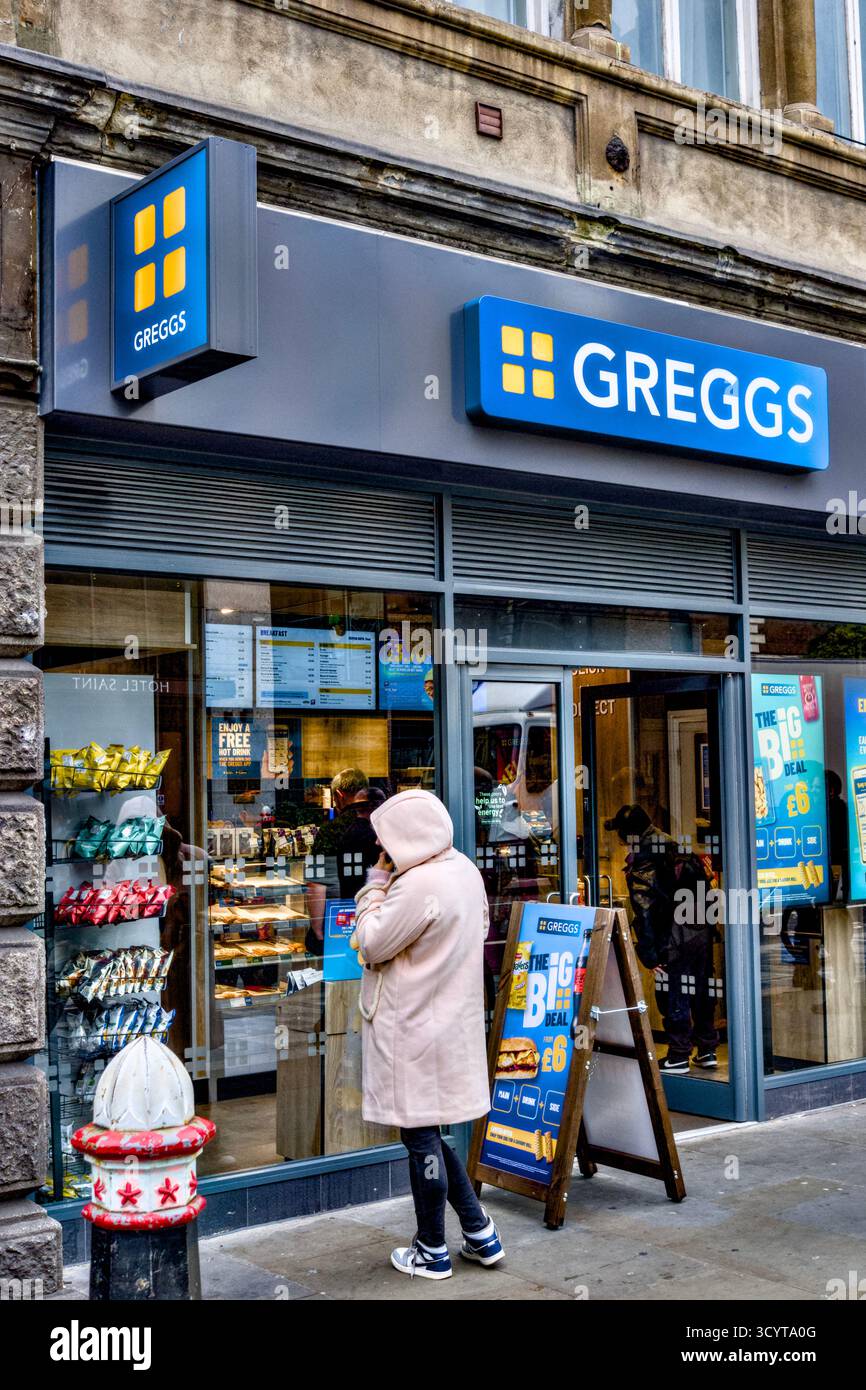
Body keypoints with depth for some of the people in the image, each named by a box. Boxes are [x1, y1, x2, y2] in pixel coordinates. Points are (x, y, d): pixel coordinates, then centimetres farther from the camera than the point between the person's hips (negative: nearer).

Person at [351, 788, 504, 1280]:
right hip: (452, 1019, 9)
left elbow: (370, 945, -17)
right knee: (430, 1132, 20)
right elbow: (480, 929, 17)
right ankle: (481, 1233, 24)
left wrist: (377, 881, -10)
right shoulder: (465, 870, 5)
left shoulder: (418, 885, -24)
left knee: (421, 1136, 4)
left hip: (415, 1030, -9)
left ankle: (432, 1252, 18)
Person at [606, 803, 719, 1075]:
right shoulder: (682, 854, 7)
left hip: (675, 943, -6)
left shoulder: (639, 870, -13)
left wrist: (649, 955, -10)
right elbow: (707, 893, 13)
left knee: (676, 1000, 4)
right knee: (702, 994, 16)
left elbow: (645, 915, -14)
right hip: (703, 935, 6)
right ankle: (708, 1052, 24)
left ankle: (679, 1057, 11)